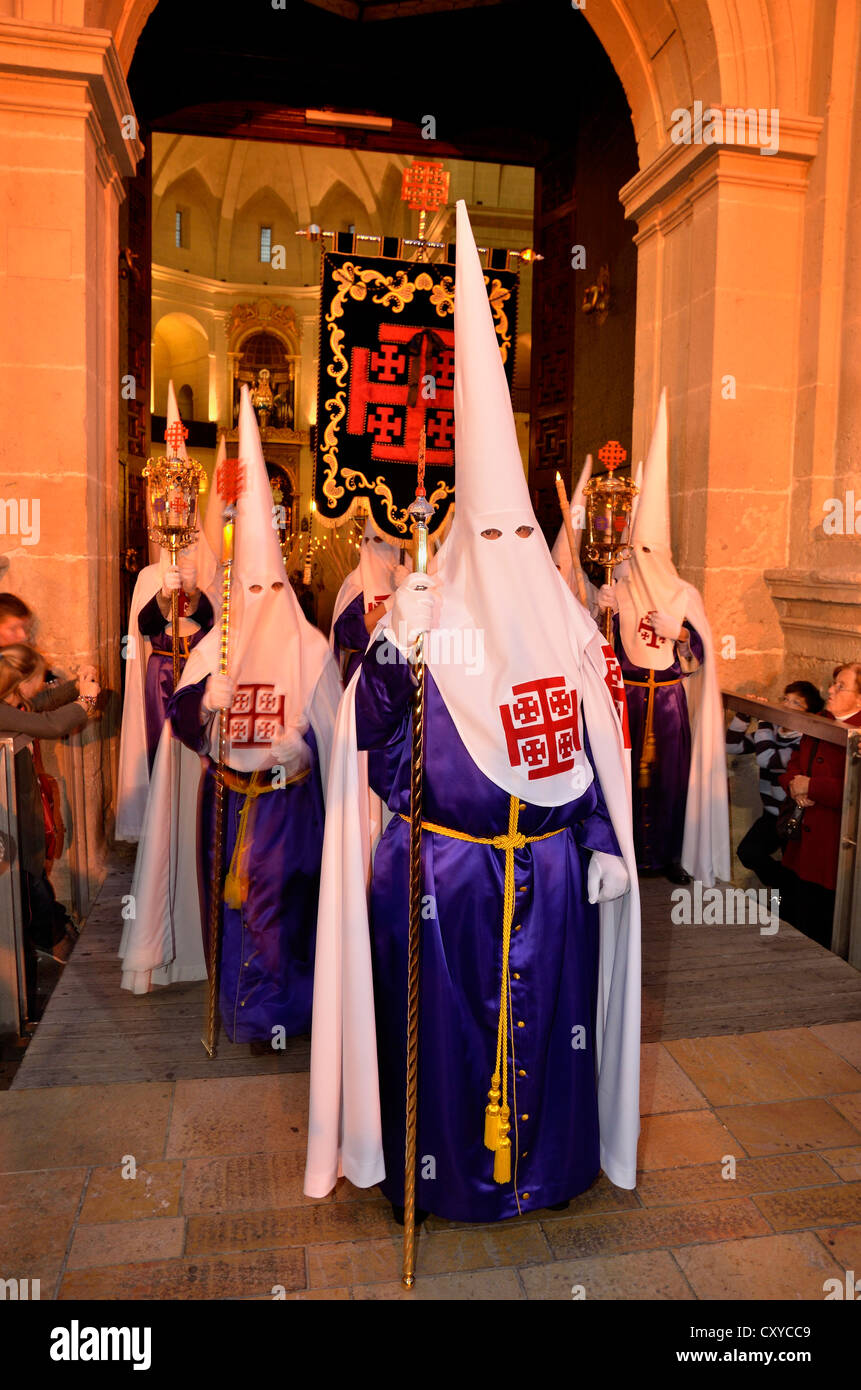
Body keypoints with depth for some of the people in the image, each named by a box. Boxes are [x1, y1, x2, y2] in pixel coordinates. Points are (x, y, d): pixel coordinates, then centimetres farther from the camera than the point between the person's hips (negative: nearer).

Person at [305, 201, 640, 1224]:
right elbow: (373, 732, -11)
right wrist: (388, 661, -27)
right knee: (442, 1024, 11)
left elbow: (600, 745, 5)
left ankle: (546, 1159, 39)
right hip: (442, 869, -2)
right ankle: (443, 1167, 35)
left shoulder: (567, 623, 3)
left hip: (551, 870, 3)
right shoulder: (422, 616, -7)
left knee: (548, 1018, 15)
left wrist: (604, 842, 3)